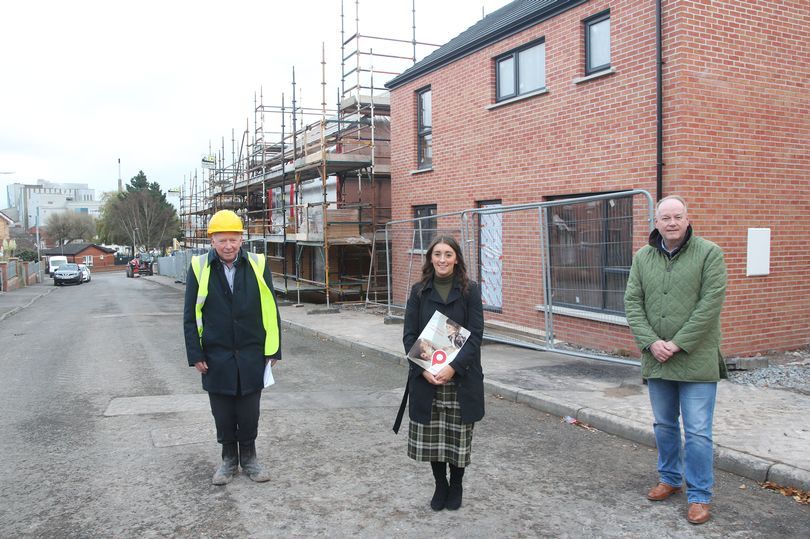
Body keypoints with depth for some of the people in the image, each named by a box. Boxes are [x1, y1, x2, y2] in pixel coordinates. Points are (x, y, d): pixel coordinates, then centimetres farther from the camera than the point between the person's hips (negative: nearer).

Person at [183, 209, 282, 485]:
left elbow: (270, 310, 1)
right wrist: (195, 354, -3)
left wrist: (273, 349, 0)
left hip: (251, 354, 0)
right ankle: (229, 458, 31)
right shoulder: (199, 267, -4)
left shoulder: (258, 265, -4)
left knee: (249, 411, 10)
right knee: (223, 412, 11)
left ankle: (248, 457, 30)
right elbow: (190, 315, 1)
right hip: (216, 356, 0)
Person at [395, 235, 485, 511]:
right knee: (430, 436, 8)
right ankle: (440, 485, 31)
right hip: (425, 378, 2)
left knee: (459, 436, 7)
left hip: (461, 378, -1)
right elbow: (409, 335, 1)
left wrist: (454, 367, -17)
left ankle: (456, 486, 31)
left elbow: (475, 335, -6)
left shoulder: (470, 291, -2)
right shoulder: (419, 291, 3)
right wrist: (423, 369, -12)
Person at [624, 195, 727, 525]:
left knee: (698, 431, 1)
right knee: (664, 425, 17)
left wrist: (677, 344, -16)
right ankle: (670, 479, 36)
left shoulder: (709, 253, -7)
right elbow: (633, 303, 3)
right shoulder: (643, 257, 6)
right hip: (656, 359, 5)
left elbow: (710, 304, -14)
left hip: (696, 361, -4)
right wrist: (651, 342, -10)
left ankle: (700, 495, 15)